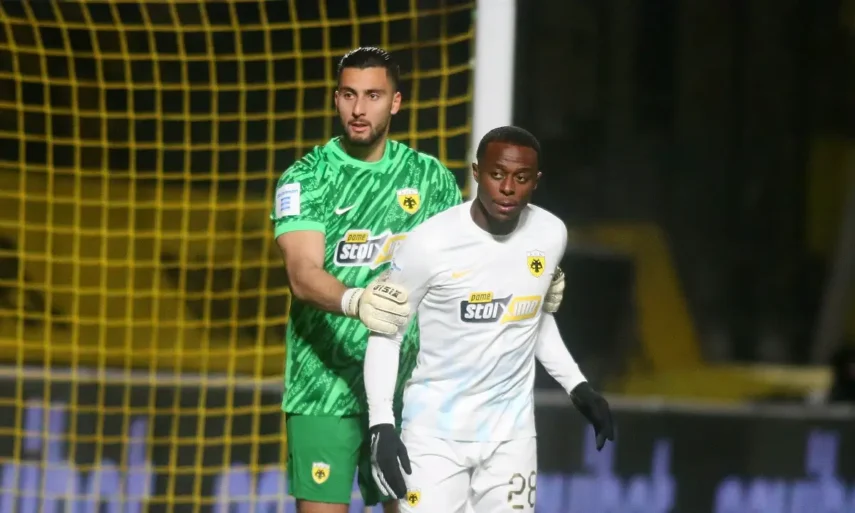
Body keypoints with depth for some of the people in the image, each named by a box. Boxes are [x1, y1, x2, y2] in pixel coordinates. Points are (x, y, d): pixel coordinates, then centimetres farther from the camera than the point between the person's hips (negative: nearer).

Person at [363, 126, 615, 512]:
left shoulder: (551, 235, -2)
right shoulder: (430, 242, -16)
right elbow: (385, 332, -5)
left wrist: (577, 386, 14)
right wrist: (382, 423, -12)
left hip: (511, 430, 4)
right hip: (434, 430, -4)